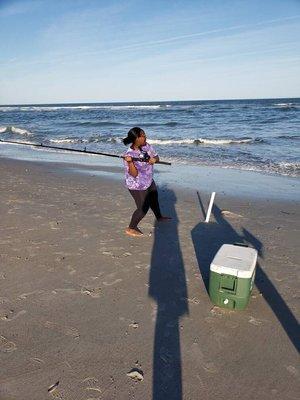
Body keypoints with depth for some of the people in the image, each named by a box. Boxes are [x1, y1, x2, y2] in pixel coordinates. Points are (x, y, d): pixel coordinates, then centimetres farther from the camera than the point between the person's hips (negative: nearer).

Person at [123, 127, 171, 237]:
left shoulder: (146, 146, -9)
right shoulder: (130, 155, -29)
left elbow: (156, 157, 1)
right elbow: (134, 174, -29)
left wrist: (154, 159, -22)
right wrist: (130, 162, -45)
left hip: (149, 181, 8)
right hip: (137, 186, -8)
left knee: (154, 199, 27)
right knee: (143, 208, -2)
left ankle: (159, 217, 54)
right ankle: (131, 229, 17)